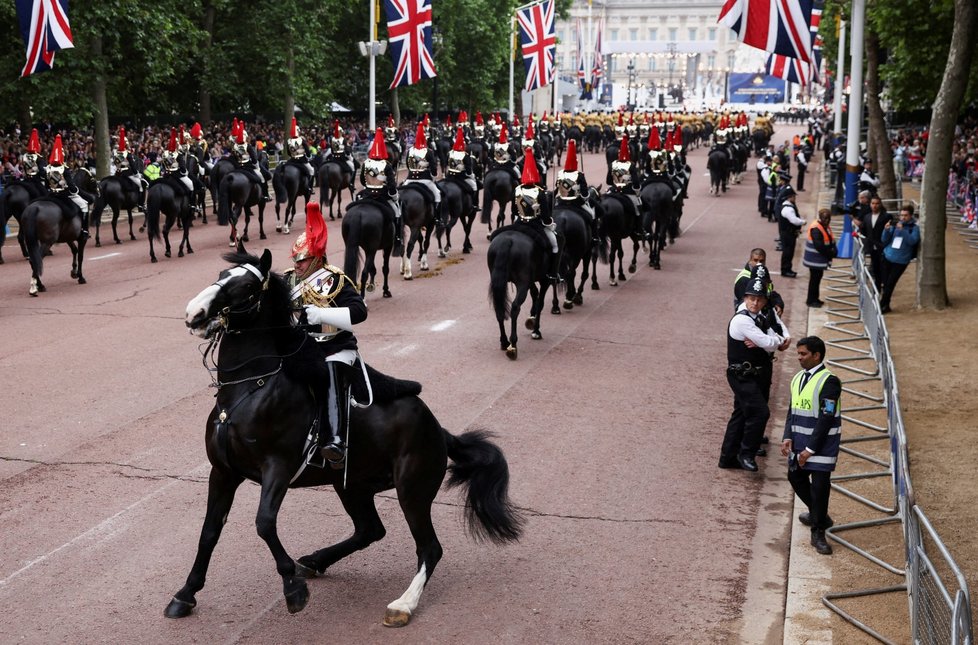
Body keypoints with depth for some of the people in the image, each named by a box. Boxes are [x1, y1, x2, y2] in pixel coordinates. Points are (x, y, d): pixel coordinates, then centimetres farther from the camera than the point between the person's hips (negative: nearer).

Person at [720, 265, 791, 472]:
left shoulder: (761, 317, 10)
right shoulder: (742, 320, -21)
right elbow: (770, 344, -23)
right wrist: (781, 341, -2)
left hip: (754, 375, 10)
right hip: (742, 376, -10)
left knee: (741, 414, 15)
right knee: (760, 412, -14)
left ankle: (728, 457, 25)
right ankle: (746, 453, 1)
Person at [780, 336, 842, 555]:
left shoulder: (828, 381, -16)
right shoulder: (798, 378, 9)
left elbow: (826, 419, -18)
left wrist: (810, 449, -18)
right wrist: (788, 438, -1)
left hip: (822, 443, -8)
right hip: (800, 440, 8)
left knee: (820, 485, -6)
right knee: (796, 477, 17)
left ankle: (818, 533, 6)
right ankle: (819, 515, 39)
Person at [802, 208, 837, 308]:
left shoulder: (825, 227, 9)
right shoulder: (816, 229, -23)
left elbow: (830, 241, 14)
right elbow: (819, 246, -28)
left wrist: (833, 251, -5)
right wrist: (830, 253, -18)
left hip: (820, 259, 10)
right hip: (815, 259, -10)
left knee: (817, 278, 17)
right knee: (814, 279, -2)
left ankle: (814, 299, 27)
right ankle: (811, 300, 7)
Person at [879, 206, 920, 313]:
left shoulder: (914, 228, -1)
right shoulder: (895, 225, 7)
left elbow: (912, 241, -17)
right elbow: (885, 240, 4)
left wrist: (902, 230, -25)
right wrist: (886, 230, -14)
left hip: (900, 261, -4)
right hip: (887, 257, 4)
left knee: (890, 284, -7)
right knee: (885, 283, 6)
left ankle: (882, 305, 1)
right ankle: (886, 306, 19)